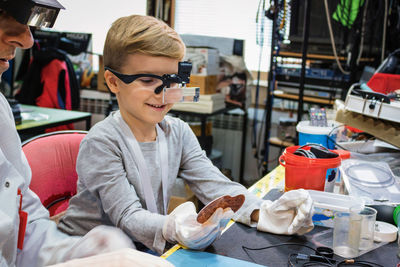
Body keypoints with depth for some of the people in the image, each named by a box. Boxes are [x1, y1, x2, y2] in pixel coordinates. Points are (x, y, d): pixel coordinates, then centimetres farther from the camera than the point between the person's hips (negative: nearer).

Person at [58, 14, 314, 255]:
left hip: (147, 248, 6)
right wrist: (173, 228, -44)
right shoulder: (102, 142, -17)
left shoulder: (178, 132, 1)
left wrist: (262, 213, -25)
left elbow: (214, 183, -7)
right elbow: (127, 215, -23)